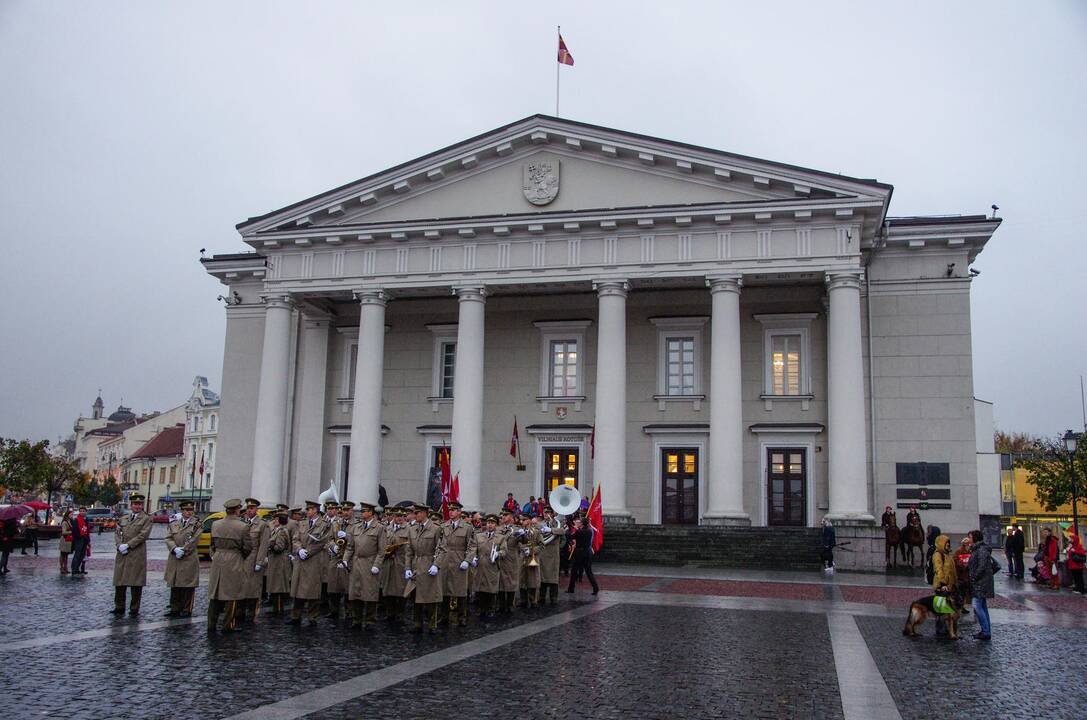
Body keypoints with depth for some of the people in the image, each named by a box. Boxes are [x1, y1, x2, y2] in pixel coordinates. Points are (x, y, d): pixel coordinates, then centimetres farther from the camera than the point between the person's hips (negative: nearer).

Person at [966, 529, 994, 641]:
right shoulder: (976, 549, 16)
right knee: (983, 607, 13)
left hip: (981, 583, -11)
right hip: (980, 584, 11)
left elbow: (982, 567, -21)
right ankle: (987, 631, 17)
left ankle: (986, 632, -7)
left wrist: (973, 577, -14)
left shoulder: (981, 550, -16)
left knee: (977, 606, -11)